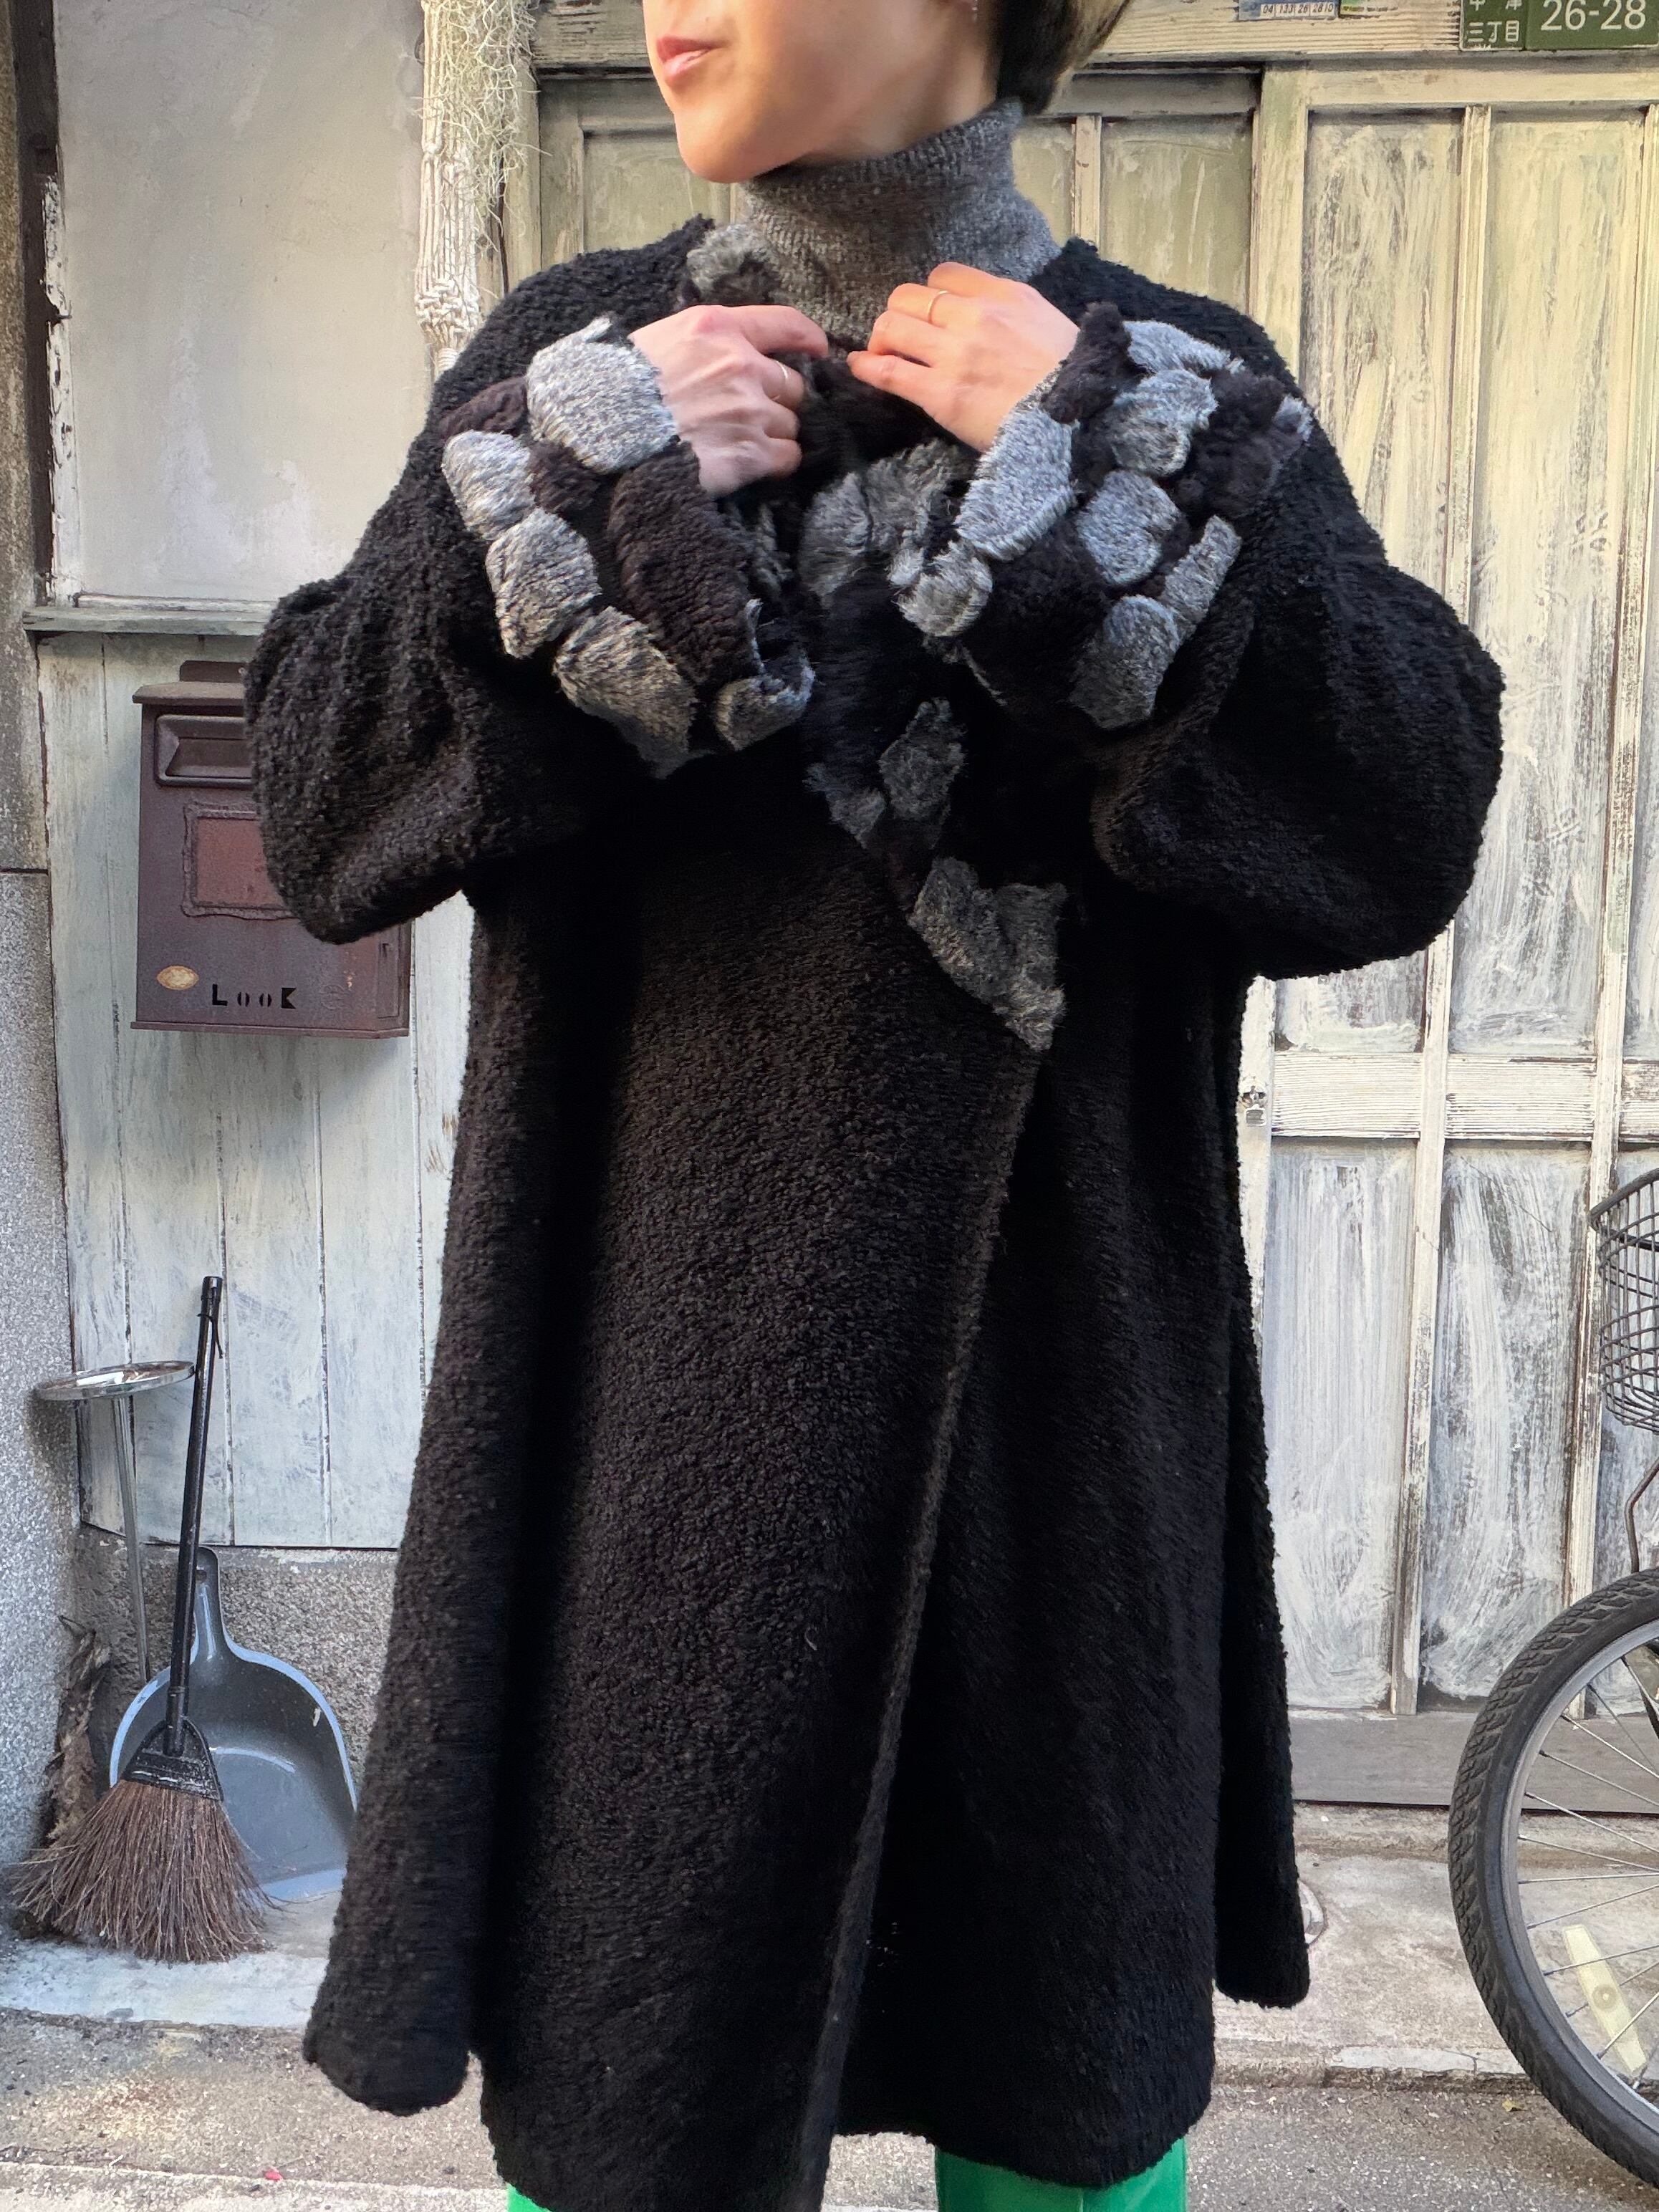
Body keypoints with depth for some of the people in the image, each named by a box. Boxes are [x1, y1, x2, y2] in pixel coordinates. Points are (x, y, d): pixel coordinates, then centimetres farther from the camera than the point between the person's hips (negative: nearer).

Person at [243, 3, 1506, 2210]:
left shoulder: (1173, 385, 2)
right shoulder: (572, 352, 5)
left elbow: (1413, 829, -9)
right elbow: (319, 807, -2)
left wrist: (1129, 480, -16)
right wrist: (572, 481, -14)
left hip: (1047, 1365, 0)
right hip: (668, 1374, 1)